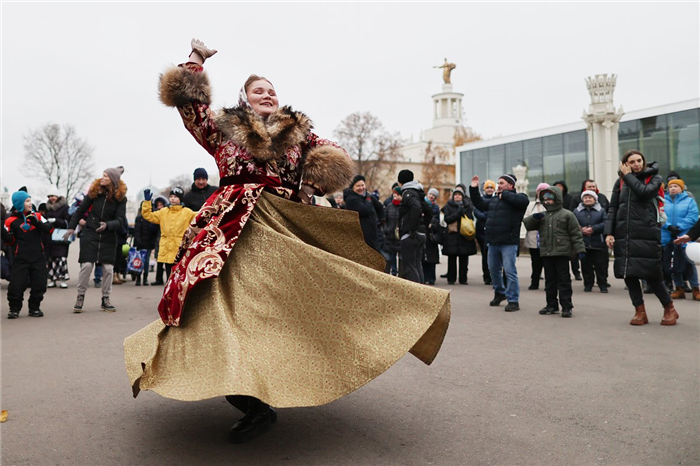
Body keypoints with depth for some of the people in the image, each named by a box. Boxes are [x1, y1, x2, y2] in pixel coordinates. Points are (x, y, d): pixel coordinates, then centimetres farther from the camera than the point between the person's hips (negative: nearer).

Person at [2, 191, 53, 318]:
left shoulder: (37, 216, 7)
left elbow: (49, 228, -4)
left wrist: (37, 223, -19)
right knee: (16, 285, -5)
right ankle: (14, 309, 15)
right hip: (21, 259, -2)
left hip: (38, 257, 2)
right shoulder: (11, 220, 0)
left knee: (39, 285, 4)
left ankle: (34, 308, 21)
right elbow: (9, 240, 2)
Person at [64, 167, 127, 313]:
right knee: (86, 265, -5)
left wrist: (107, 225, -29)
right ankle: (80, 297, 11)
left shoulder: (120, 197, -5)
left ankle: (105, 299, 15)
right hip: (89, 235, 0)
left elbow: (121, 220, -11)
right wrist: (71, 227, 2)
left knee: (108, 268, 2)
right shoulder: (94, 191, -2)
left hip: (108, 237, 0)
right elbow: (80, 210, 6)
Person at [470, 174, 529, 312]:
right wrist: (474, 189, 18)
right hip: (493, 242, 8)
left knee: (510, 271, -8)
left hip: (509, 243, -8)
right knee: (493, 270, 18)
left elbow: (523, 200, -27)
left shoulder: (517, 197, -4)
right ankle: (499, 293, 38)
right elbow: (480, 204, 28)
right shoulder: (494, 199, 18)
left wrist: (504, 194, -16)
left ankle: (513, 301, 1)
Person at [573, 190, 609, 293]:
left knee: (601, 266, 2)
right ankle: (588, 285, 16)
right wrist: (581, 229, -15)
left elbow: (606, 223, -6)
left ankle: (603, 285, 11)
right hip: (583, 244, 1)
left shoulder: (601, 210, 6)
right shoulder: (577, 211, 9)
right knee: (586, 266, 6)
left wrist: (593, 228, -17)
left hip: (598, 244, -1)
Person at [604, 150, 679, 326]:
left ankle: (670, 309, 18)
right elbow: (612, 208, 8)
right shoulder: (621, 182, 12)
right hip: (623, 234, 3)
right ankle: (640, 312, 13)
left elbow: (644, 192, -16)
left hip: (646, 234, -3)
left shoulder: (654, 178, 6)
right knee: (628, 273, 2)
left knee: (651, 274, -3)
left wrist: (628, 175, -6)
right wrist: (609, 232, -2)